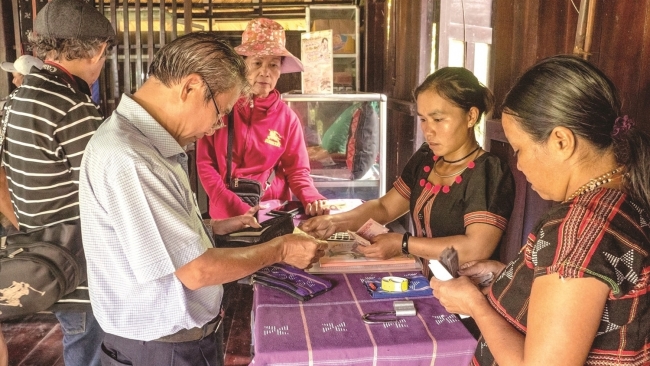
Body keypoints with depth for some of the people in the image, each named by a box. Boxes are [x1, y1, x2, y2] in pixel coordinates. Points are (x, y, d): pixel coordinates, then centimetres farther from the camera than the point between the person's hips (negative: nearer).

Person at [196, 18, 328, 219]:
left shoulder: (287, 118, 2)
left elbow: (297, 171, 4)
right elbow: (205, 163, -3)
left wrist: (312, 199, -17)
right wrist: (235, 209, -14)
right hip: (226, 213, -1)